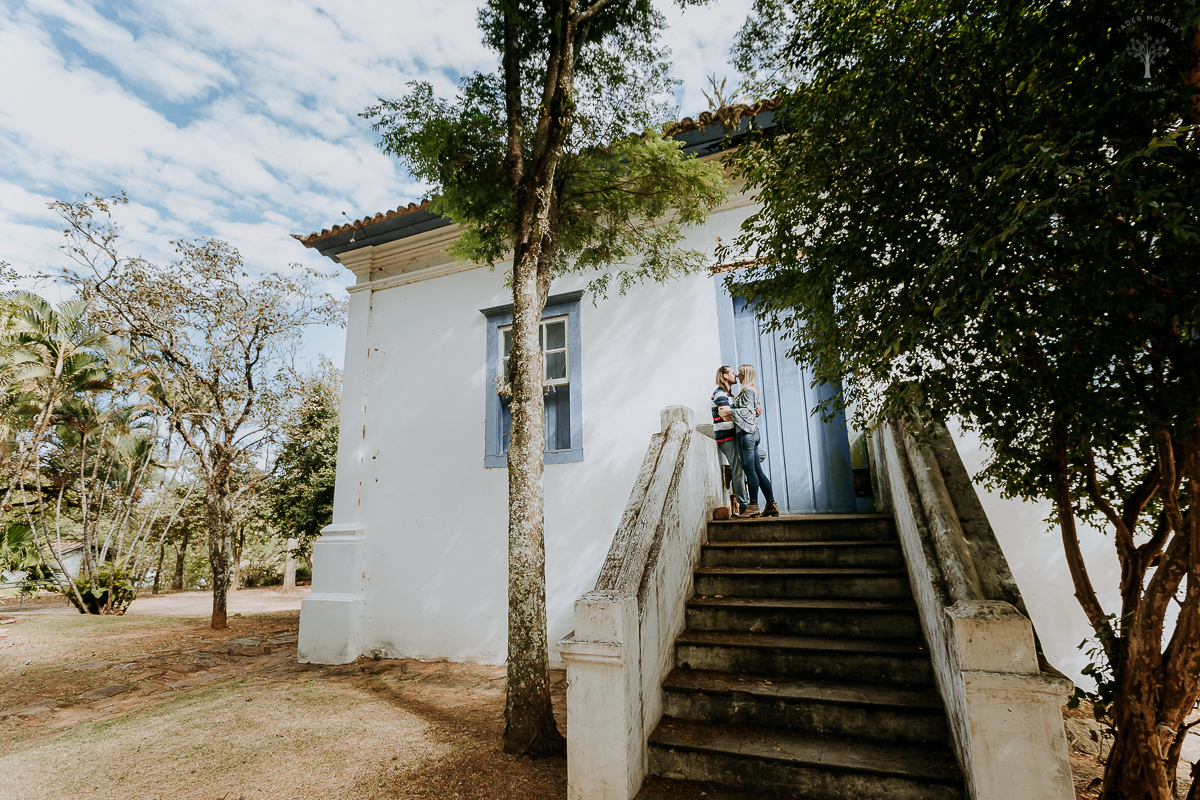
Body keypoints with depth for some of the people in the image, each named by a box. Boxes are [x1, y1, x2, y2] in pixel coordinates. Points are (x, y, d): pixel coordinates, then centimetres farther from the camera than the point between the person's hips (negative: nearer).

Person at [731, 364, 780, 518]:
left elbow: (749, 411, -16)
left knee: (749, 470, -10)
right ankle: (771, 505, 7)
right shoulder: (753, 390, 23)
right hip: (752, 431, 10)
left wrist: (730, 410, -15)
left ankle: (753, 505, -9)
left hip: (746, 432, -10)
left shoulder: (747, 390, -6)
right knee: (757, 471, 7)